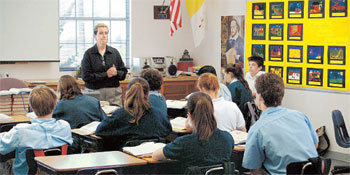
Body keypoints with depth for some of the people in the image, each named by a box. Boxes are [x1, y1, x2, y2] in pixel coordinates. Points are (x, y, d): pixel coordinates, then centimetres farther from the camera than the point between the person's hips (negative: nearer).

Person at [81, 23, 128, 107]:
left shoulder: (114, 52, 10)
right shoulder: (88, 53, 1)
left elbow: (124, 73, 12)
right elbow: (86, 76, -7)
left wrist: (116, 73, -10)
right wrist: (106, 74, -10)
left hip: (114, 93, 2)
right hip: (94, 92, -2)